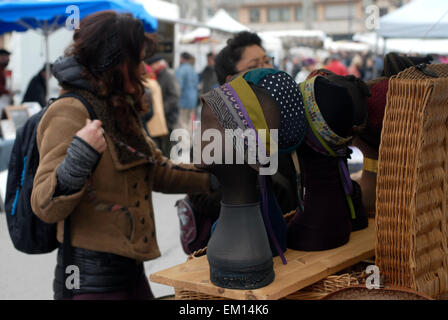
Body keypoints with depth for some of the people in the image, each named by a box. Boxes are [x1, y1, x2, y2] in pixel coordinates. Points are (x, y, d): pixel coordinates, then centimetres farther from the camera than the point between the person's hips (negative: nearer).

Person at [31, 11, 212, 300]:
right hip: (92, 277, -9)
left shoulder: (121, 110, 12)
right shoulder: (70, 113, -17)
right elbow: (46, 207, -23)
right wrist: (80, 156, -38)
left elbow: (159, 172, 18)